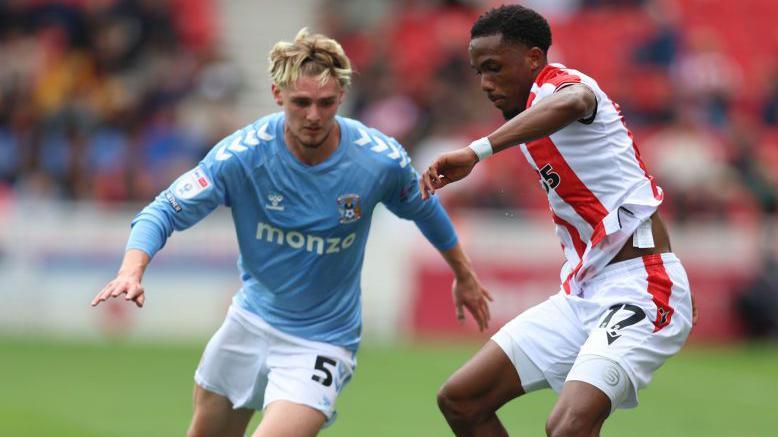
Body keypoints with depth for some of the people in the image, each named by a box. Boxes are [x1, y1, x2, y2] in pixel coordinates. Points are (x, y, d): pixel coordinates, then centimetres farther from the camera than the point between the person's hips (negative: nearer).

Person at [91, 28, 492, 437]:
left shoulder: (382, 160, -19)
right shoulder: (242, 154, -20)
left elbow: (422, 209, 3)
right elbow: (164, 211, -16)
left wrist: (463, 274, 19)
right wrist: (132, 271, -36)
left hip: (321, 339, -3)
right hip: (250, 321, 3)